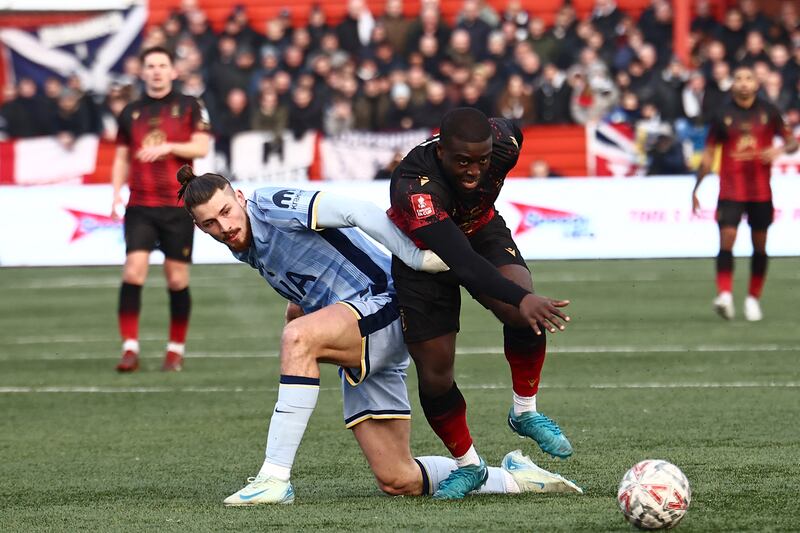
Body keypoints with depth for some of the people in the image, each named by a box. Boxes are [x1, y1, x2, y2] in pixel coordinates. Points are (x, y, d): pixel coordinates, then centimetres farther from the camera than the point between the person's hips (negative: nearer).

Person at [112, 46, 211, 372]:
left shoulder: (190, 107, 5)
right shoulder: (131, 113, 12)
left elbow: (201, 147, -3)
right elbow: (122, 157, 16)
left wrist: (168, 147, -18)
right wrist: (117, 193, 3)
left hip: (178, 205, -1)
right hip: (140, 206, 1)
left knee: (177, 279, 1)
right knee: (133, 270, -14)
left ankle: (176, 350, 14)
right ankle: (130, 348, -13)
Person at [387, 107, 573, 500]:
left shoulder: (502, 144, -28)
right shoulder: (415, 187, -42)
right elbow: (463, 262, -49)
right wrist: (521, 299, -62)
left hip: (481, 231, 3)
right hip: (423, 253, -2)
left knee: (525, 316, -27)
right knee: (434, 372, -5)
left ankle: (525, 411, -4)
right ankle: (467, 465, 18)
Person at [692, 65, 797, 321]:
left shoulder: (768, 112, 3)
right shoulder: (723, 115, 1)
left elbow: (791, 141, 9)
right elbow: (709, 154, 7)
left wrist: (779, 150, -15)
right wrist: (696, 188, 3)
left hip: (761, 191, 1)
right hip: (730, 191, -1)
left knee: (759, 245, 6)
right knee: (726, 238, -16)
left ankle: (753, 298, 17)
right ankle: (724, 295, -22)